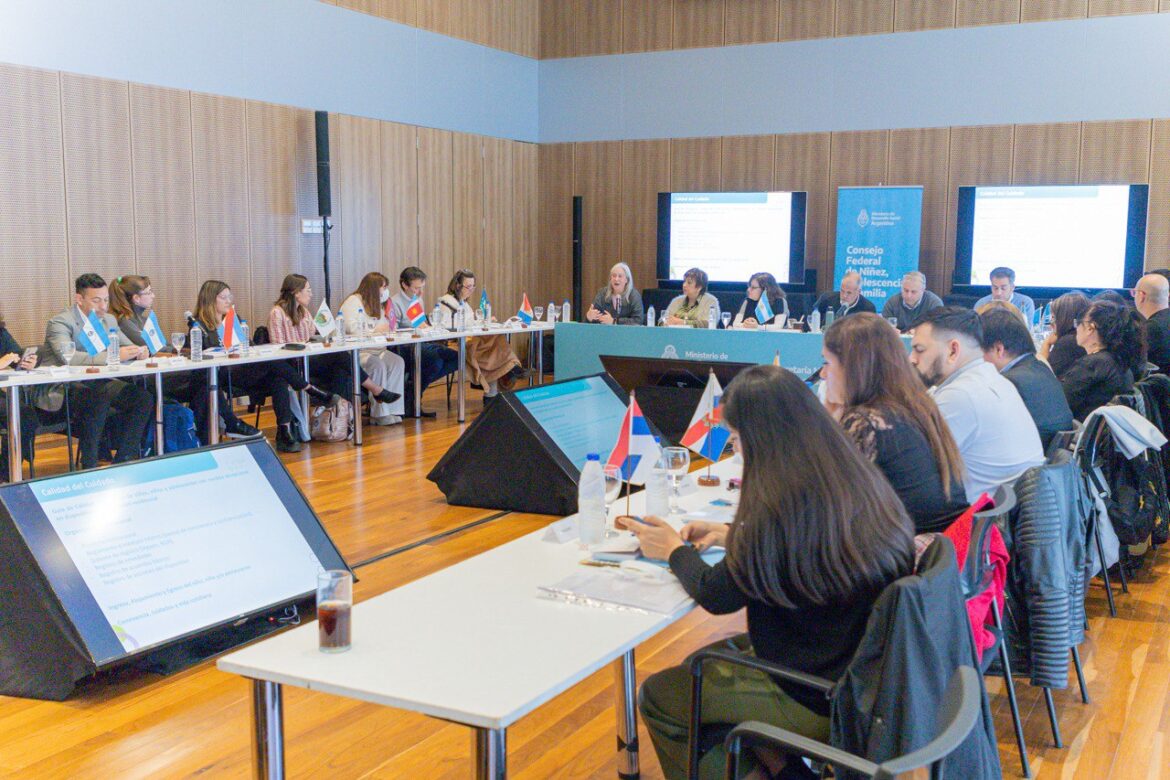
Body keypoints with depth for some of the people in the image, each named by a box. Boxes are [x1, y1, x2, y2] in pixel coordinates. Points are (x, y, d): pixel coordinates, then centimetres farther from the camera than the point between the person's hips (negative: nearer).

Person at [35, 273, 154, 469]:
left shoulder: (108, 321, 10)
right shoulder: (60, 322, -14)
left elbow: (126, 347, 16)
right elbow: (68, 357, -31)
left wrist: (138, 351, -11)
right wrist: (114, 356, -38)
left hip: (95, 384, 7)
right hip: (59, 390, -7)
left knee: (144, 398, -13)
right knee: (99, 400, -36)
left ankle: (123, 460, -6)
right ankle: (89, 466, -23)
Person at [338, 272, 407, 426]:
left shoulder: (376, 305, 23)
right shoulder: (353, 302, -6)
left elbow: (385, 327, 15)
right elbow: (352, 329, -18)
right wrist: (375, 331, -9)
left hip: (373, 349, 8)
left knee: (398, 361, -16)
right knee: (378, 365, -32)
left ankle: (392, 410, -20)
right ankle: (380, 414, -23)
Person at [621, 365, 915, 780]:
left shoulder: (783, 503, -27)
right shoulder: (857, 477, -2)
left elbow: (716, 596, -15)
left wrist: (674, 550, 3)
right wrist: (732, 534, 15)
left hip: (819, 699, -9)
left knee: (657, 696, 8)